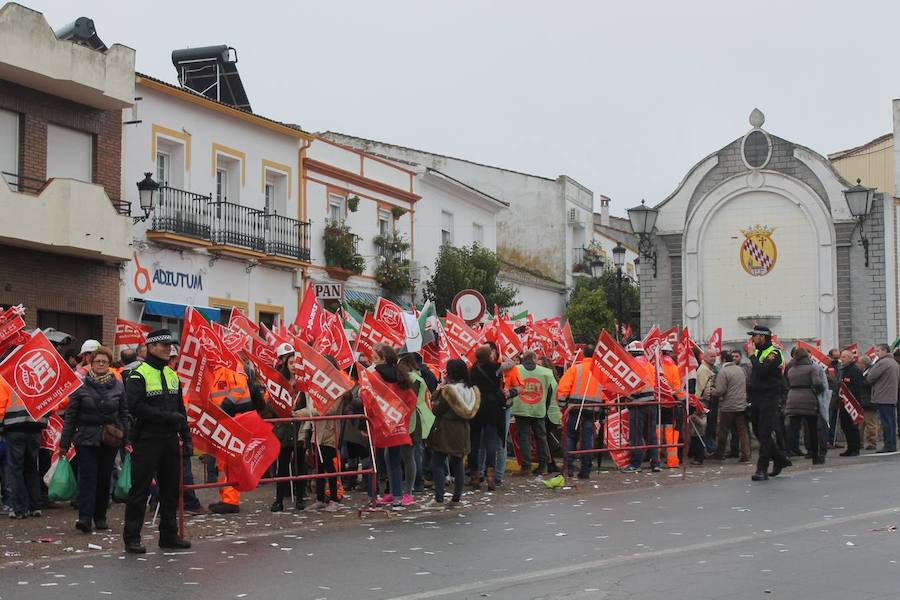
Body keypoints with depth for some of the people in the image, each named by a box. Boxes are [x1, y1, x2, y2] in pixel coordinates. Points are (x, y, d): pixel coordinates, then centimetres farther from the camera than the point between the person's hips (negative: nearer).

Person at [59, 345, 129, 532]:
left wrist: (127, 440, 4)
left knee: (104, 479, 8)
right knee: (87, 477, -9)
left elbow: (124, 414, 10)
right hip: (86, 439, -2)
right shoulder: (81, 385, 0)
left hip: (110, 440, 2)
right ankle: (85, 517, -13)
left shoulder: (118, 386, 6)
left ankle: (100, 517, 18)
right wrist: (64, 442, -1)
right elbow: (70, 415, 2)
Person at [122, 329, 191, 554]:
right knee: (140, 490, -3)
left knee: (170, 489, 11)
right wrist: (168, 416, -21)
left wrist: (186, 436, 13)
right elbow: (135, 407, -20)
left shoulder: (172, 375, 16)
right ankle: (132, 538, 3)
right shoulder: (138, 375, -8)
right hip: (147, 440, -7)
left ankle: (169, 535, 21)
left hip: (170, 440, 7)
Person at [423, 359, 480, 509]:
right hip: (462, 430, 6)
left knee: (437, 464, -2)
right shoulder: (472, 390, 3)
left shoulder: (448, 390, -15)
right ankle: (457, 497, 16)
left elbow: (436, 409, -12)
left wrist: (437, 392, -3)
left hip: (445, 430, -6)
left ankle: (438, 499, -8)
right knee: (458, 464, 13)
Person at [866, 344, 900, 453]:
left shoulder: (882, 363, -14)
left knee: (886, 422, -7)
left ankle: (888, 446, -7)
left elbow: (870, 378, -14)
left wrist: (871, 367, 5)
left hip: (882, 398, -9)